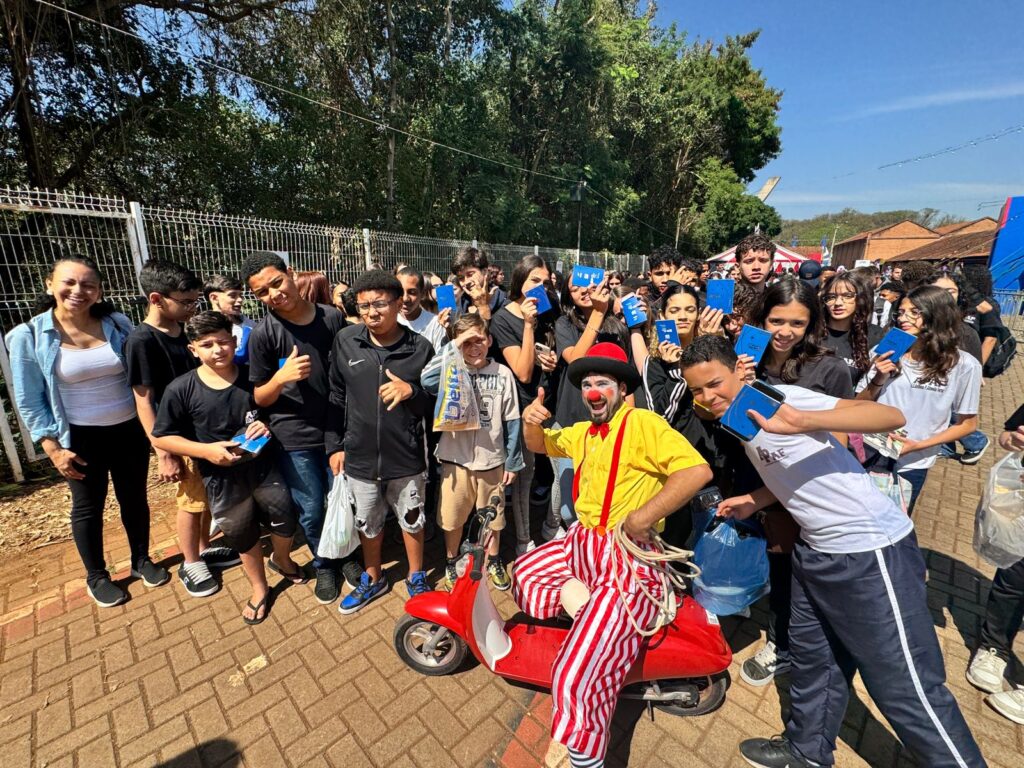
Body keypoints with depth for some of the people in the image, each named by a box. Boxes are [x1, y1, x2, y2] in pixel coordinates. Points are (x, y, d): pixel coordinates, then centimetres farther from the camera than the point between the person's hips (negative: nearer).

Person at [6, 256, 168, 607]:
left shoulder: (118, 324, -5)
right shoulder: (29, 336, -9)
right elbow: (29, 401, -5)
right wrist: (53, 448, -9)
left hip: (130, 430, 2)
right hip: (81, 437, -1)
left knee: (134, 498, 16)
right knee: (88, 507, 15)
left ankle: (142, 560, 37)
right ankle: (96, 576, 36)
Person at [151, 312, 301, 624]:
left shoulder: (253, 377, -10)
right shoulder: (180, 390, -12)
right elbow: (162, 437, -5)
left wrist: (268, 426, -18)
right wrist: (207, 450, -18)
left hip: (263, 466, 0)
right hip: (221, 477, 0)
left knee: (286, 519, 10)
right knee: (242, 536, 18)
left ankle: (281, 557, 46)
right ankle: (259, 588, 44)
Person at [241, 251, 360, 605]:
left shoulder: (333, 317, -4)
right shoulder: (262, 334, -9)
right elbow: (259, 398, -4)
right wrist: (281, 378, -25)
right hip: (294, 438, -1)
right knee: (312, 510, 10)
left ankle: (345, 554, 40)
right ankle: (323, 565, 37)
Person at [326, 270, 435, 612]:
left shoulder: (420, 348, -10)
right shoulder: (345, 341, -4)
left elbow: (434, 405, -4)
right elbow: (336, 397, 5)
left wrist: (411, 392, -25)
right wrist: (334, 445, 5)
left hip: (406, 458, -2)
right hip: (359, 457, 2)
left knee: (411, 521, 18)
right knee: (367, 523, 22)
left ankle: (416, 578, 45)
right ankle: (373, 578, 49)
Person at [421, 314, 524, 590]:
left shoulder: (503, 374, -5)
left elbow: (512, 422, -1)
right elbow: (427, 381, -31)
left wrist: (512, 462, 1)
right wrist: (453, 347, -25)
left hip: (492, 460, 1)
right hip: (456, 460, 0)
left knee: (492, 517, 19)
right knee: (453, 518, 17)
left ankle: (494, 561, 45)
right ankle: (451, 563, 43)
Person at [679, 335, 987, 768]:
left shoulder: (777, 398, -20)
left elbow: (892, 417, -28)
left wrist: (803, 421, -42)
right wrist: (753, 501, 5)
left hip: (870, 552, -8)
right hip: (816, 551, 9)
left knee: (906, 688, 4)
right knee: (811, 658, 22)